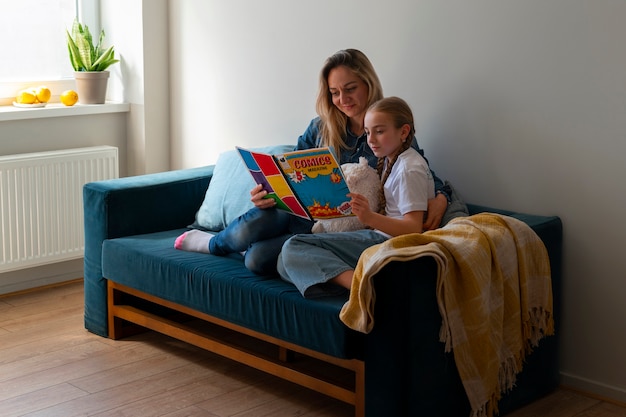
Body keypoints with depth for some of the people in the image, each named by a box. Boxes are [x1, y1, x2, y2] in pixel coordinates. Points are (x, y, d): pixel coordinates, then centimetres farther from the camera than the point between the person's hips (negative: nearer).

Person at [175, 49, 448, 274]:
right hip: (299, 211, 3)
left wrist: (440, 199, -20)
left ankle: (213, 243, 5)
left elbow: (429, 179, 5)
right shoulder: (320, 128, 9)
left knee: (257, 258, -29)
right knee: (251, 224, -32)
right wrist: (265, 193, -13)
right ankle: (217, 241, 4)